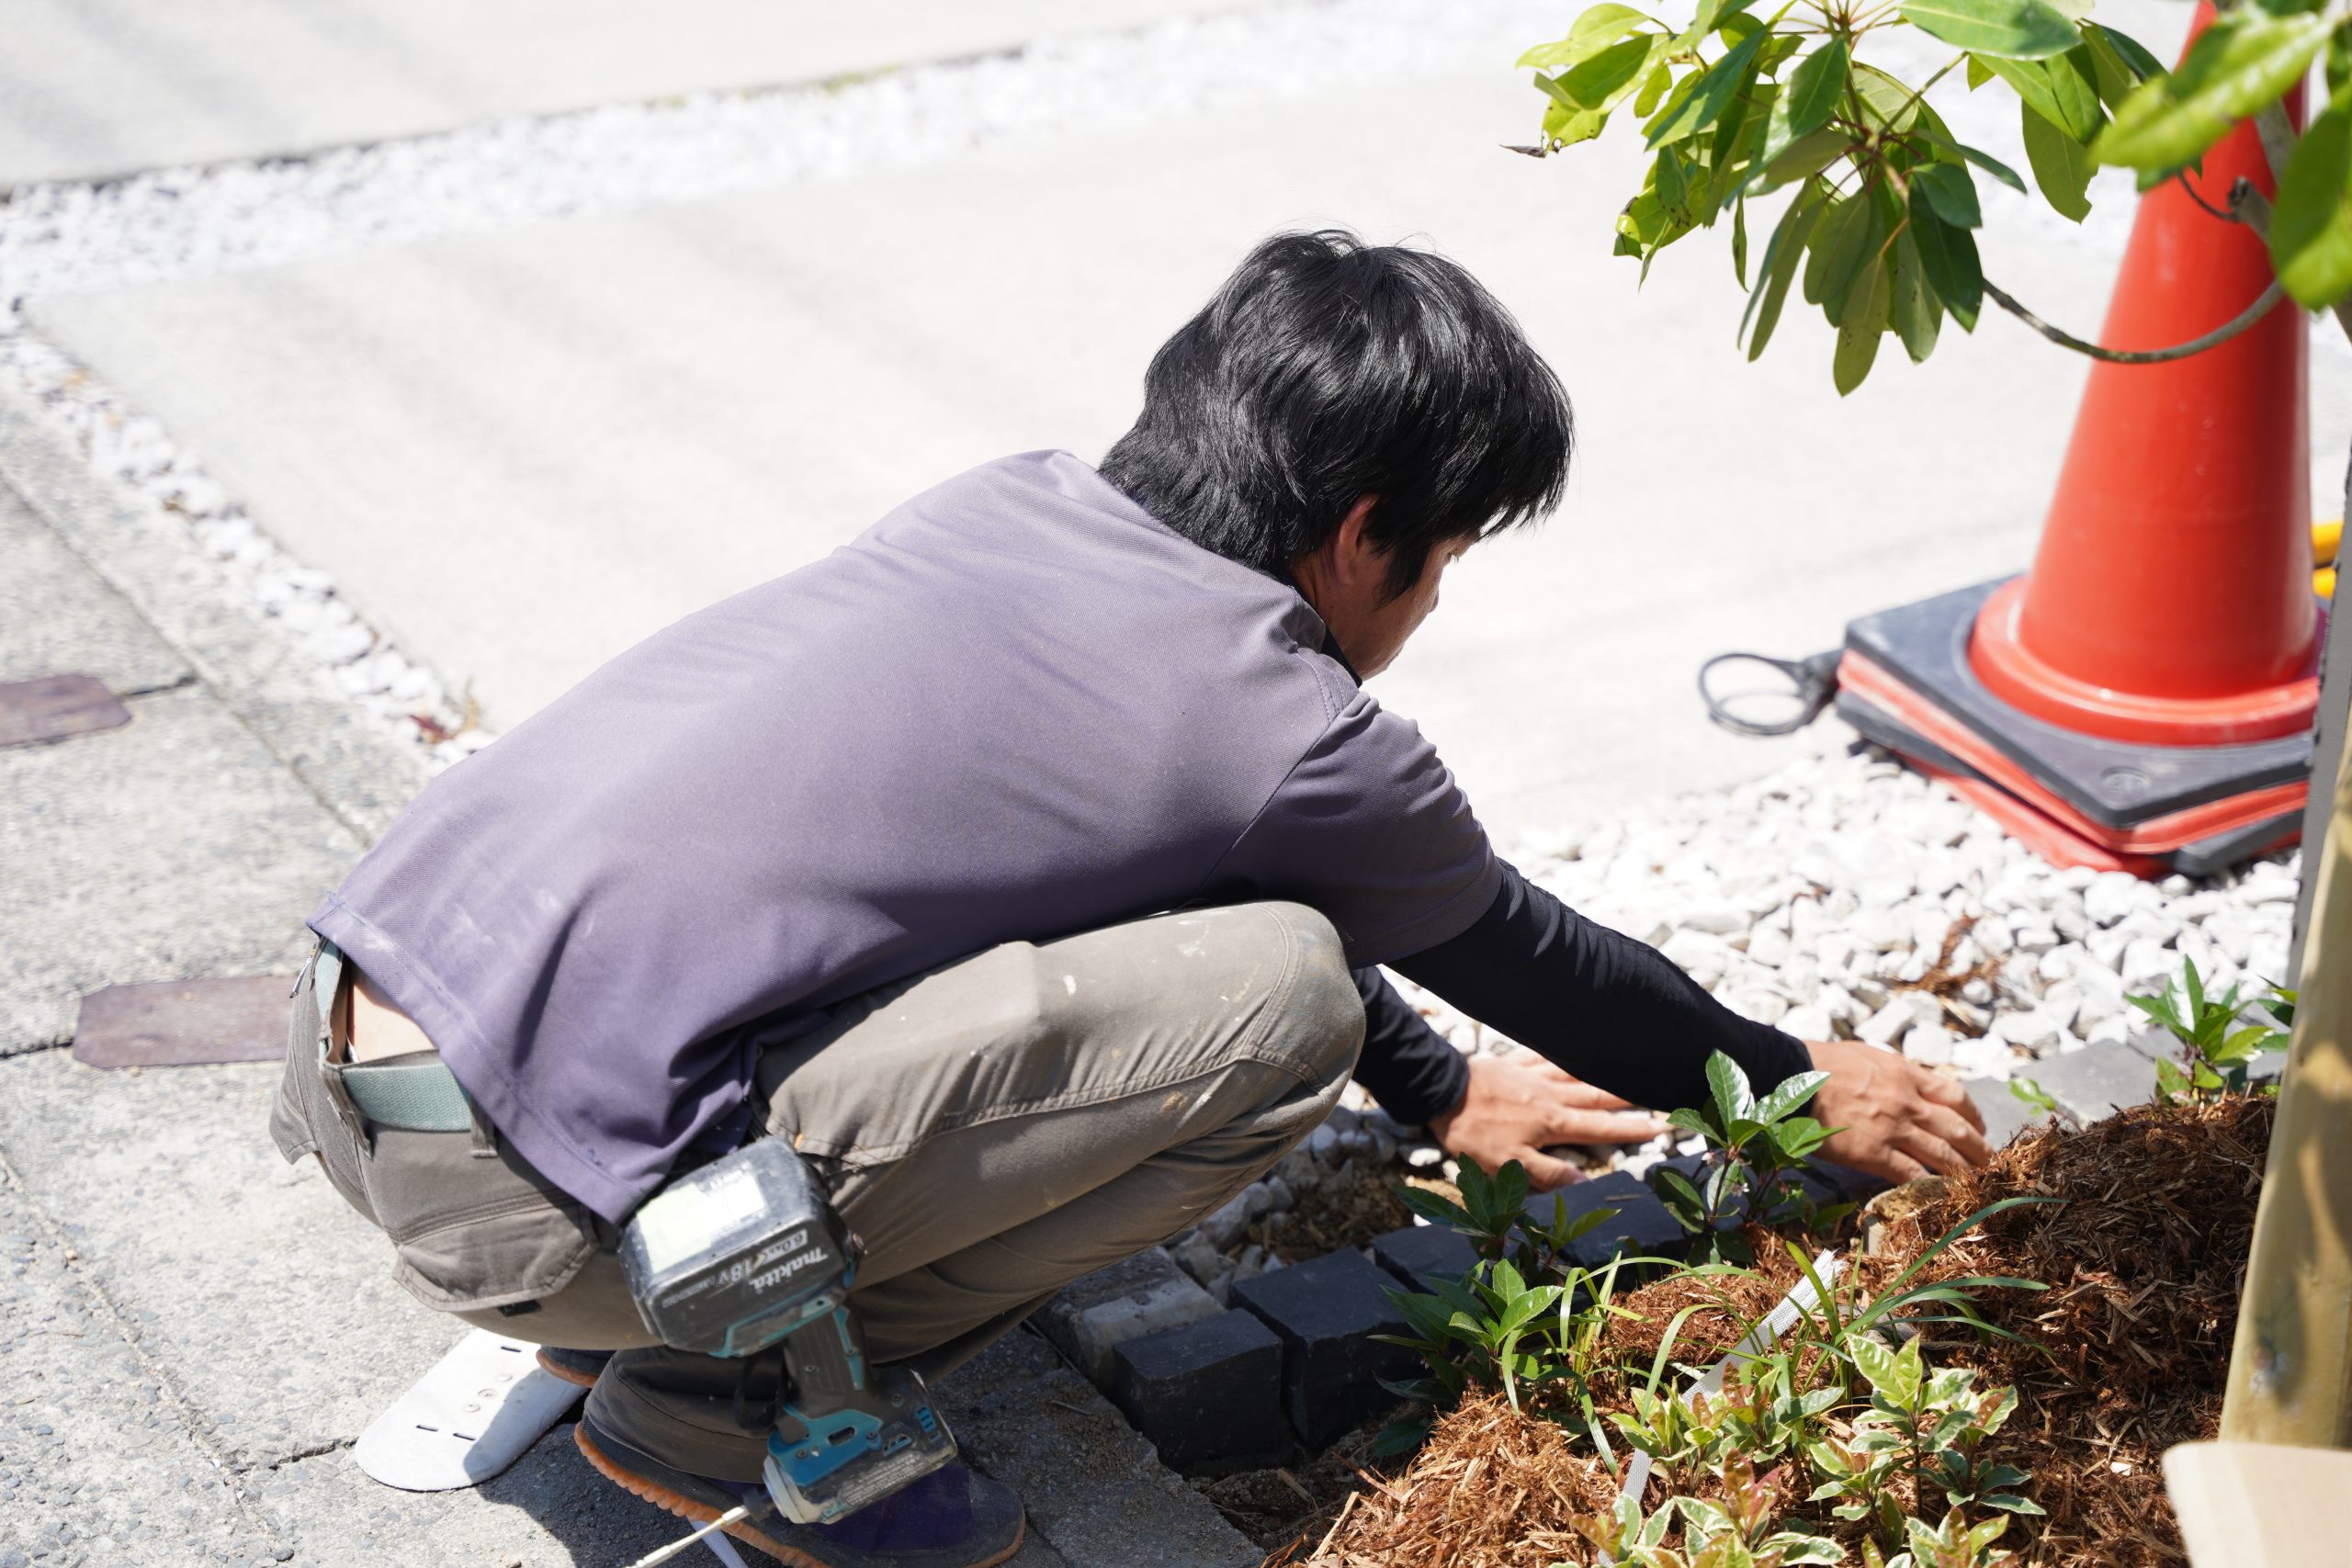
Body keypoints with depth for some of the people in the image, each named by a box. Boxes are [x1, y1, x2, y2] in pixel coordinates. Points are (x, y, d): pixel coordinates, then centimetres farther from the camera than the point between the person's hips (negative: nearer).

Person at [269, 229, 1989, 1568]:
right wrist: (1802, 1088, 33)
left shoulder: (1009, 505, 16)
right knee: (1280, 997, -8)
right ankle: (743, 1386, 1)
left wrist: (1440, 1093, 39)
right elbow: (1534, 961, 15)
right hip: (514, 1185, -8)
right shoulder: (1297, 741, -5)